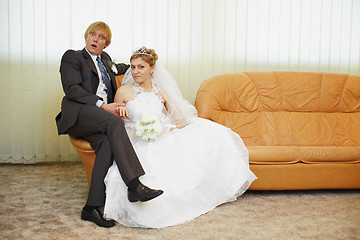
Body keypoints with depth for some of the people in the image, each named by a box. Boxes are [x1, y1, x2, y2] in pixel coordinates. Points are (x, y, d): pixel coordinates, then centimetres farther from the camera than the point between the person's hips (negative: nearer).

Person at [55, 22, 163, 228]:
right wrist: (102, 105, -15)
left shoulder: (105, 59, 29)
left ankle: (93, 207, -32)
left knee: (107, 144, -30)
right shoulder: (72, 57, 9)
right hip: (77, 115, -5)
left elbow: (113, 68, 54)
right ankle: (134, 184, -43)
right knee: (113, 122, -35)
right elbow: (72, 89, -6)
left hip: (100, 121, 5)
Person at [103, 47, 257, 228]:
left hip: (164, 139, 3)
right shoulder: (124, 92, 4)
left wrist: (170, 129, -12)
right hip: (138, 144, -3)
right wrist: (119, 111, -11)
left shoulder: (162, 92, 11)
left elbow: (182, 118, 9)